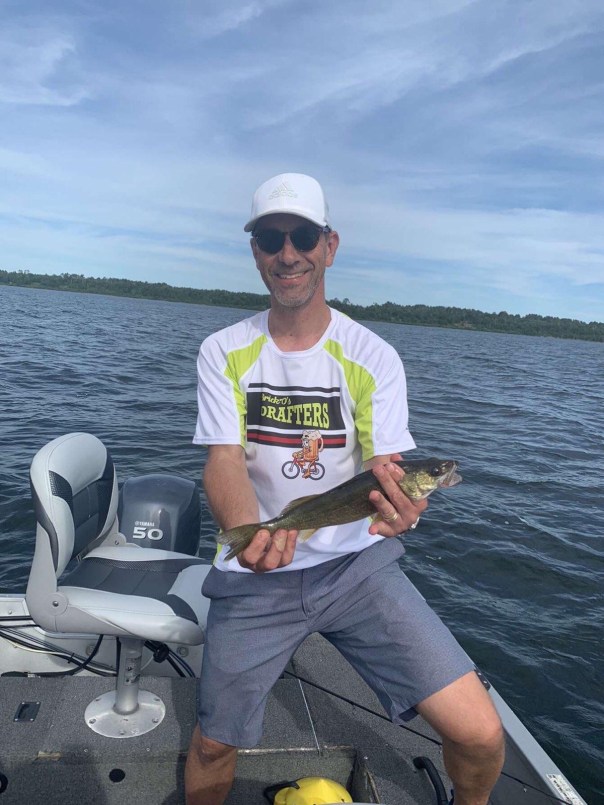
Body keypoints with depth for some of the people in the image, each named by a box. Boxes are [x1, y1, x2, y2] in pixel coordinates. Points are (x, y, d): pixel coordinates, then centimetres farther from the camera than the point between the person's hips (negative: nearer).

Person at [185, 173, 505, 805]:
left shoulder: (372, 358, -5)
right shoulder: (223, 353, -2)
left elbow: (386, 466, -11)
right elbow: (223, 461, -12)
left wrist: (400, 507, -36)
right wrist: (252, 533, -34)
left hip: (357, 563, 0)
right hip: (255, 573, 1)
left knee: (480, 736, -6)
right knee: (213, 748, 8)